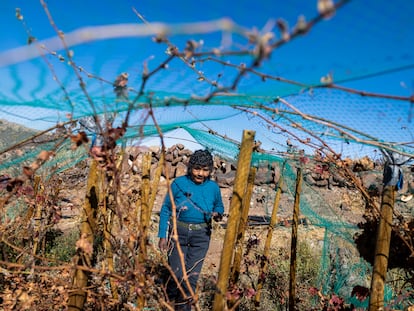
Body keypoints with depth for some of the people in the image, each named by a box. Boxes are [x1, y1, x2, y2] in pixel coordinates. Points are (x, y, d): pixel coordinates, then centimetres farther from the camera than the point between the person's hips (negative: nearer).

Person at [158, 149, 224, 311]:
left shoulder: (213, 187, -3)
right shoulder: (178, 183, -9)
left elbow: (219, 206, 15)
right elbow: (166, 209, -2)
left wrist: (217, 214, -10)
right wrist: (162, 236, -5)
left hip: (201, 236, 2)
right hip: (179, 233, -1)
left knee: (192, 275, 5)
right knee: (177, 273, 0)